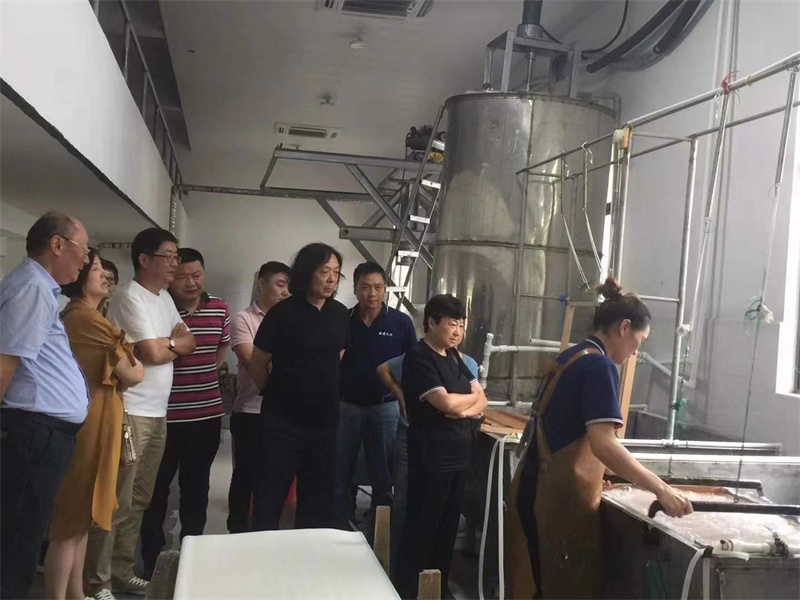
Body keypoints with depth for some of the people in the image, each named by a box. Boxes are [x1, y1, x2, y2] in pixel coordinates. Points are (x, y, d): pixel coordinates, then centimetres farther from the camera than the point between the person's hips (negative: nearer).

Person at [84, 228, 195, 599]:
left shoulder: (165, 298, 16)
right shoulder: (131, 298, -11)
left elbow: (190, 343, 12)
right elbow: (153, 354, -17)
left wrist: (164, 344, -6)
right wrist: (174, 345, 3)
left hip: (157, 414, 9)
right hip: (130, 412, -9)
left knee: (138, 500, 13)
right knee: (116, 501, -5)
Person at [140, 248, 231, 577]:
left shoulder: (220, 308, 3)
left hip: (208, 413, 4)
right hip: (164, 414, -4)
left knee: (196, 485, 16)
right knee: (157, 486, 8)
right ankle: (151, 556, 24)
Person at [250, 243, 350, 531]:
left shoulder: (340, 314, 4)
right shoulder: (283, 312, -11)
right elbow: (258, 363, -4)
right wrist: (277, 395, 8)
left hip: (324, 419, 5)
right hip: (284, 419, -5)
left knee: (319, 495, 14)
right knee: (270, 495, 2)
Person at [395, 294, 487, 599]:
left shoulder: (454, 357, 13)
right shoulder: (419, 357, -13)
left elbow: (481, 401, 10)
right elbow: (447, 403, -22)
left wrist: (467, 410, -12)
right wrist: (472, 396, -3)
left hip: (458, 453, 8)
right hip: (431, 454, -8)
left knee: (448, 525, 15)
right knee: (422, 526, 3)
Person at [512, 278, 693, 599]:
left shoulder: (570, 357, 13)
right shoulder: (599, 365, -15)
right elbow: (603, 444, -26)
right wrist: (662, 490, -24)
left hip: (540, 487, 9)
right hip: (563, 495, -9)